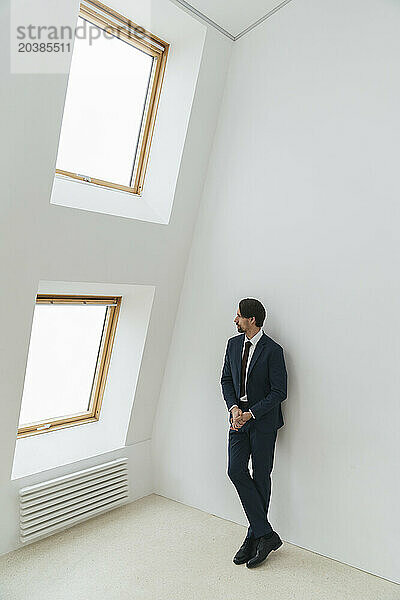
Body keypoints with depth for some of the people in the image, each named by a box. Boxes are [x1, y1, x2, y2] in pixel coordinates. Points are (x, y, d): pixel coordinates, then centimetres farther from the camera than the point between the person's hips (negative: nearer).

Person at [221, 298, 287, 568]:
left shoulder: (273, 351, -14)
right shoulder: (233, 344, 5)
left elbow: (279, 392, -13)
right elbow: (226, 380, 10)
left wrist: (250, 413, -17)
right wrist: (234, 408, -6)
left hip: (263, 420, -5)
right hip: (239, 417, 5)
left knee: (261, 477, 4)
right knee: (236, 471, -5)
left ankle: (255, 536, 20)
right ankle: (266, 535, 5)